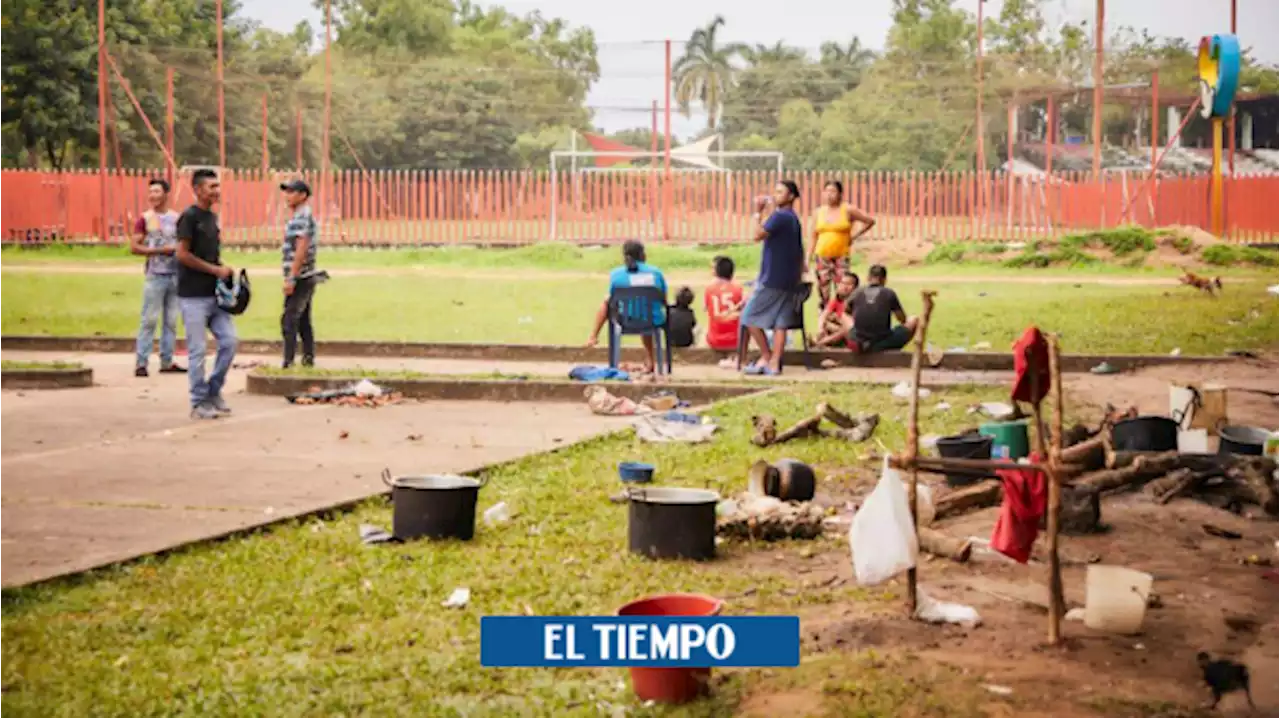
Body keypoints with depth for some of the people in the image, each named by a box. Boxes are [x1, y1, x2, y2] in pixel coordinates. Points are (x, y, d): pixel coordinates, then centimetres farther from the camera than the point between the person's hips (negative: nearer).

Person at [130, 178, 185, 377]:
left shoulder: (177, 218, 9)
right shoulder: (145, 219, 0)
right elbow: (134, 247, -7)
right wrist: (159, 250, -14)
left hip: (176, 276, 4)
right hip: (155, 276, -4)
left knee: (171, 320, 7)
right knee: (149, 320, -5)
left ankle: (167, 362, 14)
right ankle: (141, 363, -3)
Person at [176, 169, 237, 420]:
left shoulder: (212, 217, 15)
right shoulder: (189, 217, -10)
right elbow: (182, 254, -16)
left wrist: (224, 270, 4)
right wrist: (215, 269, -13)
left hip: (215, 293, 8)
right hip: (194, 295, -8)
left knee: (229, 341, 3)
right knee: (197, 350, -2)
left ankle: (214, 392, 18)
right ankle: (199, 403, 6)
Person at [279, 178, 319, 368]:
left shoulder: (301, 217, -14)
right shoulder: (304, 216, 17)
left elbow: (301, 249, -22)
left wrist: (291, 278, -23)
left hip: (300, 278, -10)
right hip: (306, 277, 10)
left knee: (289, 321, -12)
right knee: (303, 321, 13)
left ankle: (289, 363, -15)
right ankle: (308, 360, 17)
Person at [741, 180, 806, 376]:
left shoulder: (780, 216, -14)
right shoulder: (794, 219, 15)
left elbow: (759, 235, -12)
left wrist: (764, 212, -3)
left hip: (771, 279, -8)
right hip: (789, 281, 8)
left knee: (750, 317, 2)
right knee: (780, 322, 2)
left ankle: (766, 356, 5)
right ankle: (774, 363, -2)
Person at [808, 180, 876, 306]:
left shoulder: (848, 210, -1)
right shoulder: (819, 212, 9)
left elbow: (870, 221, 5)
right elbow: (814, 237, 13)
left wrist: (854, 236, 3)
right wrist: (808, 258, 8)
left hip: (841, 257, -3)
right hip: (821, 257, 3)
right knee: (824, 295, 4)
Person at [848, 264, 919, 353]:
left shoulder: (857, 293, 5)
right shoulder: (889, 293, -2)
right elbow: (903, 319, 9)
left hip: (859, 344, 3)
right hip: (882, 345, -3)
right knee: (914, 320, 16)